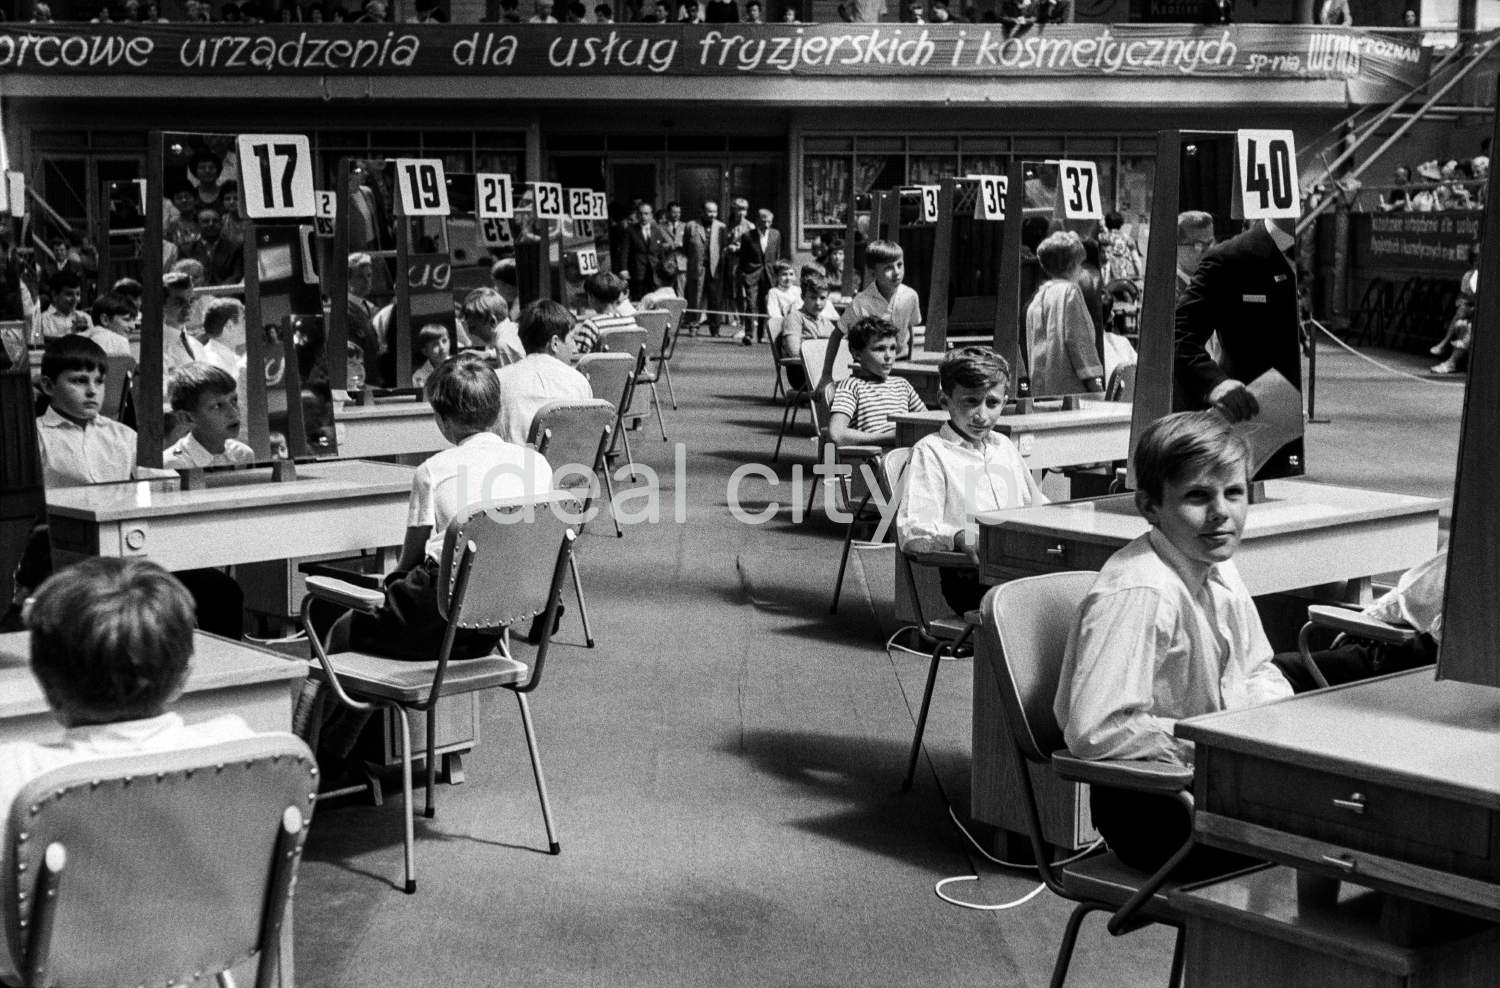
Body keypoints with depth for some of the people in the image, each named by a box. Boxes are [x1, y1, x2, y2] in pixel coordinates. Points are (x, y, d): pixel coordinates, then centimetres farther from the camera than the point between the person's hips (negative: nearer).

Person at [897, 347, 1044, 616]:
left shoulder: (1004, 445, 27)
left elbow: (1038, 506, 36)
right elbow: (911, 532, -8)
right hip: (972, 576, -6)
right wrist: (960, 538, -28)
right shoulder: (931, 451, 4)